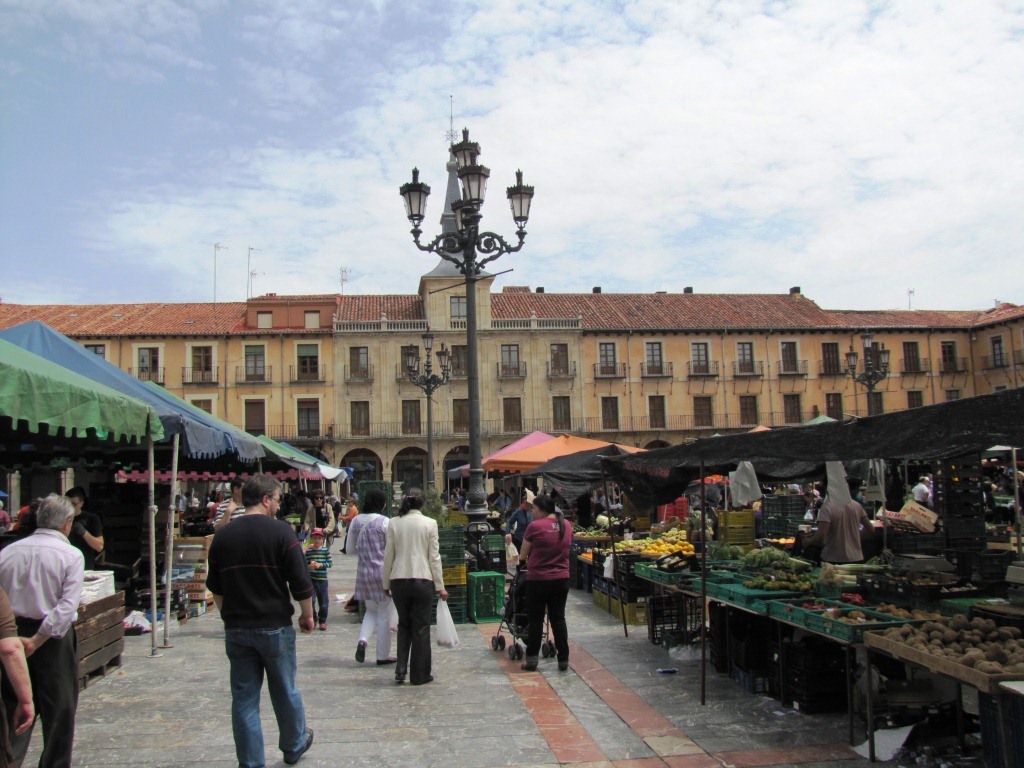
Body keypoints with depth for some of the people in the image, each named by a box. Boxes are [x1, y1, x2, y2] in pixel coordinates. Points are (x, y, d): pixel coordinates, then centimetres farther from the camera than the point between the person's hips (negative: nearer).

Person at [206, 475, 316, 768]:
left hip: (236, 630, 3)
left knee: (244, 698, 8)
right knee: (285, 692, 14)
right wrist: (307, 614, 3)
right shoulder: (280, 531, -11)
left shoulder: (222, 536, 4)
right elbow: (300, 581, -11)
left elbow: (215, 587, 14)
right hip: (275, 626, -3)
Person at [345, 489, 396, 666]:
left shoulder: (356, 522, 2)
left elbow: (350, 549, 10)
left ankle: (363, 640, -4)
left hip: (363, 572, 5)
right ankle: (383, 655, 13)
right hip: (383, 571, -5)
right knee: (385, 615, 7)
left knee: (371, 610, 20)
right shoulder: (384, 522, -13)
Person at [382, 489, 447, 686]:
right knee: (421, 628, 8)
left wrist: (386, 583, 14)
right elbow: (434, 557, -4)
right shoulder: (429, 523, -6)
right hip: (423, 581, -2)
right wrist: (440, 586, 2)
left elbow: (388, 556, 4)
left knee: (404, 625, 18)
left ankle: (401, 669, 8)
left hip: (399, 581, 2)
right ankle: (419, 674, 13)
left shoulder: (394, 524, 0)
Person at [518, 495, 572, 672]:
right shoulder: (567, 525, 3)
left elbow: (522, 556, -2)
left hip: (538, 579, -4)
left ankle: (531, 660, 14)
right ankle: (563, 660, 13)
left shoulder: (535, 526, -12)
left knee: (535, 620, 7)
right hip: (561, 579, 4)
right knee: (558, 619, 12)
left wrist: (522, 558, 19)